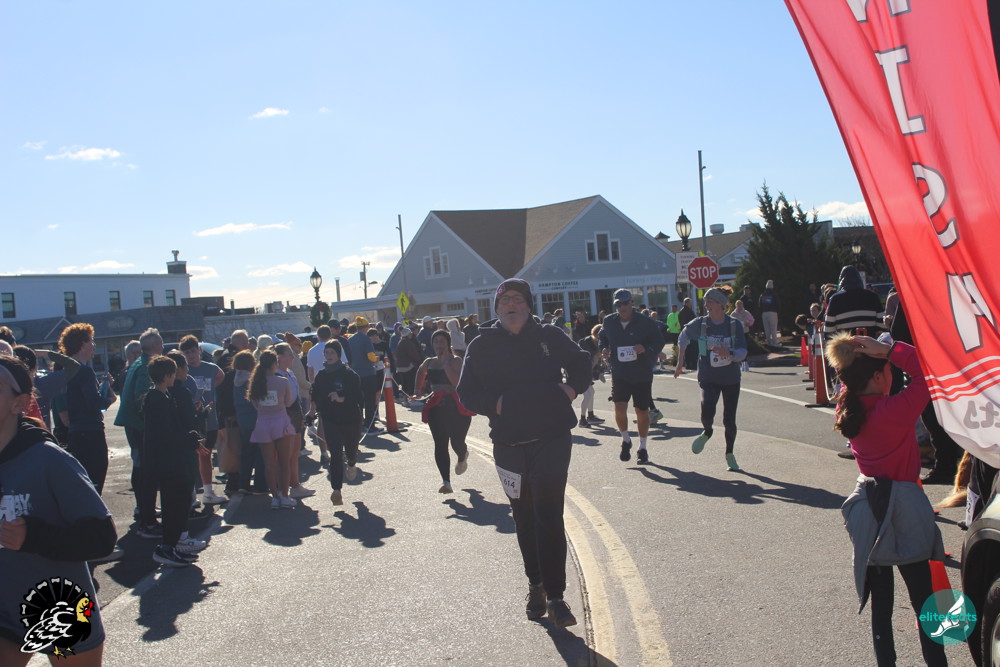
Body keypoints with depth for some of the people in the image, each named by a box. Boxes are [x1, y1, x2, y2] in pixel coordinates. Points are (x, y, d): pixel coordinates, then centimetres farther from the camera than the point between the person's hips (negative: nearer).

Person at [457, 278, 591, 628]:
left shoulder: (549, 336, 4)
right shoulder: (482, 346, 4)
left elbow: (581, 363, 17)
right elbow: (467, 392, 3)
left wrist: (571, 389, -1)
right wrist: (496, 405, -12)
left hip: (552, 438, -1)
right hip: (509, 443, 1)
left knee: (549, 516, -6)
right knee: (524, 518, 12)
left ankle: (554, 596, 0)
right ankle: (536, 585, 29)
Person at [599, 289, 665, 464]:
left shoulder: (645, 322, -9)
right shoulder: (609, 322, 0)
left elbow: (659, 341, -3)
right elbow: (603, 338, 18)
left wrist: (646, 348, -23)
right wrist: (604, 349, -4)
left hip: (642, 375, -1)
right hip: (619, 374, 1)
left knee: (642, 412, 7)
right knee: (619, 409, -13)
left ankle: (642, 448, 27)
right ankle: (626, 440, 15)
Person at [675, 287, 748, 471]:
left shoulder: (735, 325, -7)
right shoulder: (700, 324, -5)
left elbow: (742, 353, -12)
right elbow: (684, 337, 15)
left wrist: (729, 353, -33)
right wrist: (680, 361, 19)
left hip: (731, 378, 1)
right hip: (709, 378, -1)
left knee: (729, 420, 7)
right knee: (707, 412, -23)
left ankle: (729, 454, 32)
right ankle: (707, 432, 13)